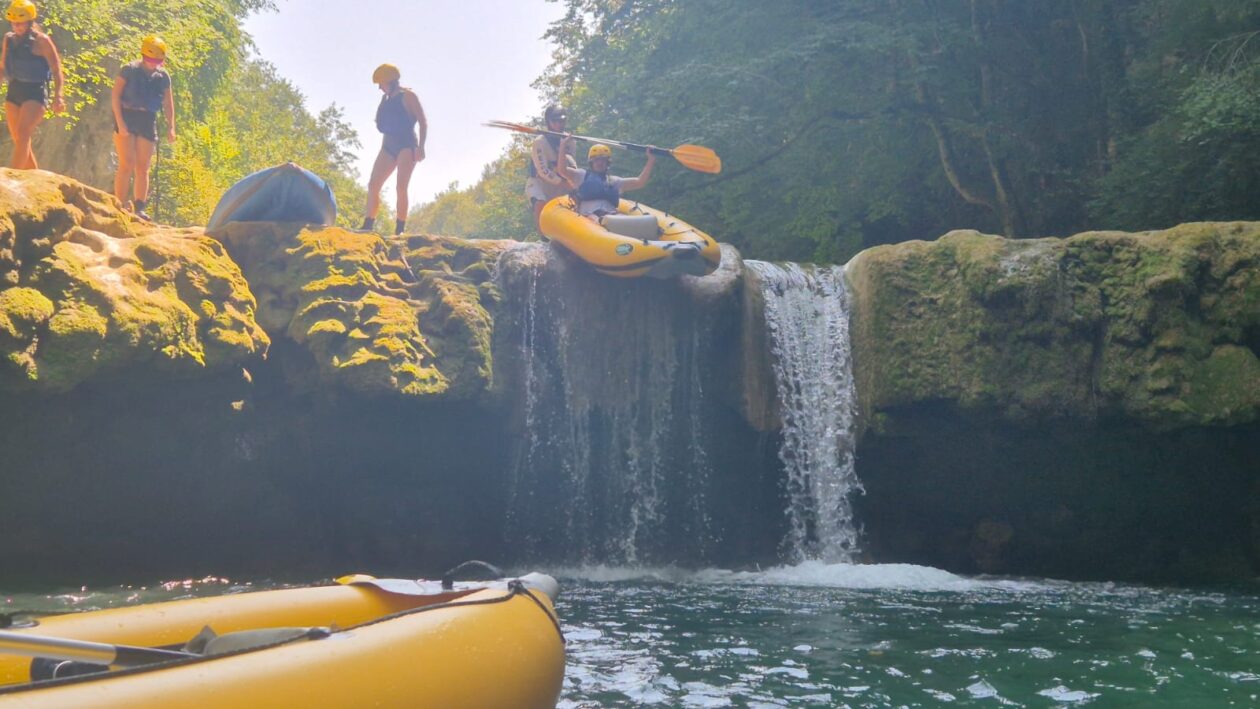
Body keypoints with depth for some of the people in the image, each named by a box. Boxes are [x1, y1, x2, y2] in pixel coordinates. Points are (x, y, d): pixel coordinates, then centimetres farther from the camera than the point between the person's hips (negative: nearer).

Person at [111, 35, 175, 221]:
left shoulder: (163, 76, 7)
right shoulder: (129, 70, -5)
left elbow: (168, 103, 12)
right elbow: (115, 96, -7)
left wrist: (170, 127, 0)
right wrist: (120, 122, -16)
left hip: (148, 121, 4)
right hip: (127, 117, -4)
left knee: (143, 167, 3)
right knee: (127, 164, -11)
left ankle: (140, 208, 5)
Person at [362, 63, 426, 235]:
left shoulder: (408, 96, -3)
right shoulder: (386, 99, 18)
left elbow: (423, 122, -10)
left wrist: (420, 147, -18)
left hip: (407, 145, -7)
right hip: (389, 145, 7)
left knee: (401, 187, -14)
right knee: (373, 186, -2)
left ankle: (399, 230, -15)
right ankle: (367, 226, 0)